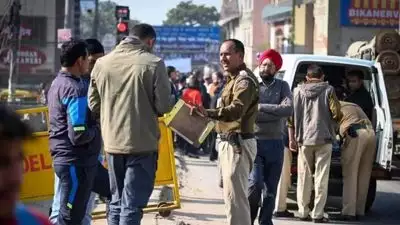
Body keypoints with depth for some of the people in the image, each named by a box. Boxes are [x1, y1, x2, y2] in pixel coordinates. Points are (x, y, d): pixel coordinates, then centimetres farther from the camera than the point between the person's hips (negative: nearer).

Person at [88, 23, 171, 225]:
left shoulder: (102, 63, 3)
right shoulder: (153, 63, -11)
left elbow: (93, 104, 7)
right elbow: (163, 106, -10)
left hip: (112, 142, 5)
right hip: (142, 143, -5)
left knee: (116, 201, 17)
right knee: (132, 205, -2)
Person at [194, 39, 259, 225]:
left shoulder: (245, 80, -17)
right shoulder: (234, 79, 18)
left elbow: (236, 110, -33)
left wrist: (209, 113, -46)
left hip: (238, 143, -11)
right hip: (229, 142, 11)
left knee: (234, 194, -12)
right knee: (233, 192, 20)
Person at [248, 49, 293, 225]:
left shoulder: (282, 86, 8)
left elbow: (288, 110, -10)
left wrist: (261, 107, -11)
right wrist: (276, 113, -11)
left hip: (275, 144, 3)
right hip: (254, 142, -3)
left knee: (271, 188, 8)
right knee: (255, 184, -15)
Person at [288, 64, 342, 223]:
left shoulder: (298, 91, 5)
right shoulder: (328, 90, -1)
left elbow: (291, 115, 3)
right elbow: (337, 114, -7)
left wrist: (292, 138, 8)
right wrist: (333, 121, 16)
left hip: (304, 139, 2)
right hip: (324, 138, -2)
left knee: (304, 177, 12)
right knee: (321, 178, 0)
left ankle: (303, 212, 13)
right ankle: (318, 214, -3)